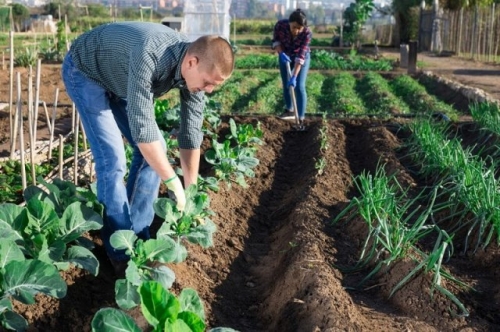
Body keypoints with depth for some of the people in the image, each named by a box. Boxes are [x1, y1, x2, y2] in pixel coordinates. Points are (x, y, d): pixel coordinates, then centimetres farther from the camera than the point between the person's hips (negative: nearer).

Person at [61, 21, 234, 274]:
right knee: (112, 158, -16)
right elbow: (142, 126, -40)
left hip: (118, 80, 8)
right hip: (85, 71, -7)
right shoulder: (149, 55, -42)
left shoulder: (196, 71, -18)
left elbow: (191, 133, -9)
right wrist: (174, 182, -34)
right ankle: (121, 252, -5)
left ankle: (138, 236, 12)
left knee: (155, 150, 1)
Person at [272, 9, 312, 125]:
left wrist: (294, 77, -39)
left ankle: (301, 119, -10)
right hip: (285, 56, 3)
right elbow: (275, 40, -10)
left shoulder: (307, 33, -34)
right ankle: (289, 110, 33)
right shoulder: (280, 25, -29)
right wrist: (281, 53, -28)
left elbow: (300, 56, -35)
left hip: (302, 57, -3)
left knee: (299, 86, -12)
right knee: (286, 85, 12)